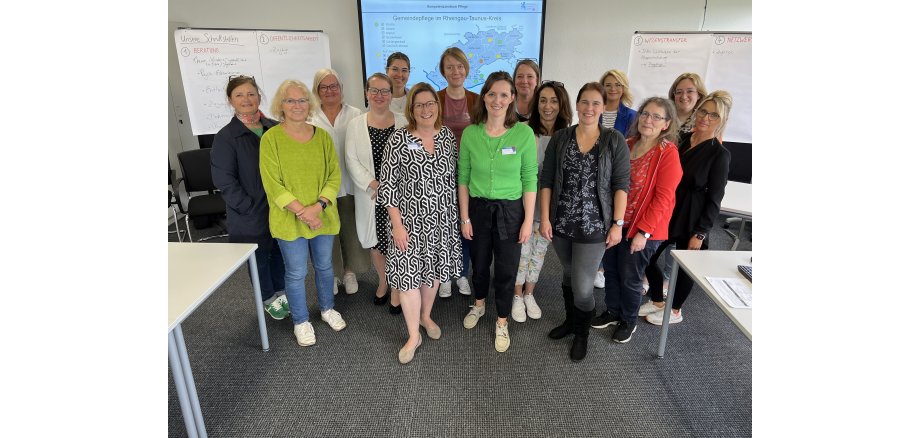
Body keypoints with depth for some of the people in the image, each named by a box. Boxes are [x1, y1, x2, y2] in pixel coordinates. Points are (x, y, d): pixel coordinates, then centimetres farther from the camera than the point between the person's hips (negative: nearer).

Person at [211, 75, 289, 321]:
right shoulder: (225, 137, -11)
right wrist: (250, 208, -16)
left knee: (280, 253, 17)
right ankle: (268, 299, 35)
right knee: (259, 259, 13)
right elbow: (224, 181, -12)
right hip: (251, 215, -3)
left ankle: (280, 291, 41)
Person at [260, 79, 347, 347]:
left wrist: (318, 206, -16)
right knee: (296, 272, 10)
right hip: (289, 220, -3)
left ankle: (327, 309, 42)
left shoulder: (323, 136, 1)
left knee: (324, 265, 19)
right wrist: (302, 212, -19)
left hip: (323, 216, 3)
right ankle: (301, 321, 31)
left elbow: (334, 175, -2)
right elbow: (273, 185, -12)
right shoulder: (271, 138, -8)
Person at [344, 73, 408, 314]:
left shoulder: (403, 123, -1)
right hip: (370, 194, 2)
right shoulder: (355, 124, 3)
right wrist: (374, 185, -12)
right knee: (376, 242, 14)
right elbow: (352, 161, -1)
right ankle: (383, 282, 37)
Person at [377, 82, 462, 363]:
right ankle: (413, 336, 20)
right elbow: (387, 184, -11)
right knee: (409, 274, 1)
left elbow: (453, 176, 10)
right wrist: (397, 224, -13)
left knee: (433, 269, 17)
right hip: (411, 220, -4)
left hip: (442, 219, 4)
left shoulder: (447, 135, 1)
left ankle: (426, 316, 42)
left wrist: (456, 214, 8)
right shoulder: (399, 140, -12)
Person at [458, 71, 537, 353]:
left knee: (507, 269, 9)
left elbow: (530, 179, -7)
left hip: (510, 210, -1)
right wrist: (464, 218, -1)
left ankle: (502, 322, 32)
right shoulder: (470, 133, -6)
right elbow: (463, 178, -1)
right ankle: (479, 304, 48)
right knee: (479, 263, 20)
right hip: (478, 208, 2)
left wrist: (528, 220, -7)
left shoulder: (524, 133, -10)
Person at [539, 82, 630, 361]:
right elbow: (546, 181, 1)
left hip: (594, 225, -2)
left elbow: (621, 184, -3)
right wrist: (545, 218, -4)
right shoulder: (560, 139, 2)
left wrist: (617, 223, -8)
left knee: (583, 285, 0)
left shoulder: (615, 141, -2)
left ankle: (582, 333, 27)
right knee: (568, 274, 19)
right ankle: (570, 320, 42)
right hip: (561, 223, 3)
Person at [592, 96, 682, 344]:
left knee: (630, 277, 9)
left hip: (642, 229, -5)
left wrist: (644, 232, -18)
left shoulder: (668, 154, -13)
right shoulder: (627, 145, 5)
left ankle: (628, 321, 32)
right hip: (614, 222, 6)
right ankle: (613, 311, 39)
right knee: (610, 270, 16)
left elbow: (663, 198, -16)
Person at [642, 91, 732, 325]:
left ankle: (675, 311, 34)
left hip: (691, 220, -5)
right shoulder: (681, 139, 2)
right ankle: (657, 302, 34)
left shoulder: (720, 154, -11)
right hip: (666, 211, 5)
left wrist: (700, 233, -12)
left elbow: (714, 199, -11)